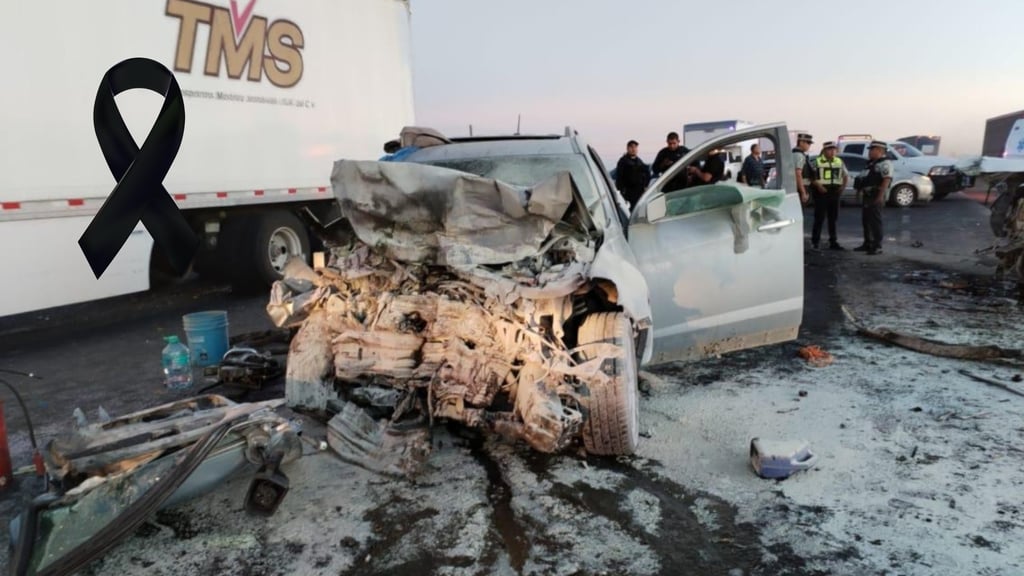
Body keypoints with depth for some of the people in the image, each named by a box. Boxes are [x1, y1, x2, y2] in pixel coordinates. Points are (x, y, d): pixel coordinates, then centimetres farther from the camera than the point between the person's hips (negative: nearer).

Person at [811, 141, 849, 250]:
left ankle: (833, 242, 16)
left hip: (835, 192, 5)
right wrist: (818, 185, -23)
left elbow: (846, 176, 20)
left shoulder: (839, 161, 13)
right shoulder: (817, 162, -2)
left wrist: (844, 186, 2)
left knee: (833, 218, 9)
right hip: (821, 192, -5)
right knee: (819, 218, -5)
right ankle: (815, 241, 1)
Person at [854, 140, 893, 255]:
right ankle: (867, 244, 22)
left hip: (875, 196, -10)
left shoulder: (885, 163, -10)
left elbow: (887, 179, -20)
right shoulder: (872, 163, 20)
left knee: (875, 221, -9)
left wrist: (881, 196, -27)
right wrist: (860, 190, 20)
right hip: (867, 195, 10)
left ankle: (877, 246, -7)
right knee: (866, 221, 13)